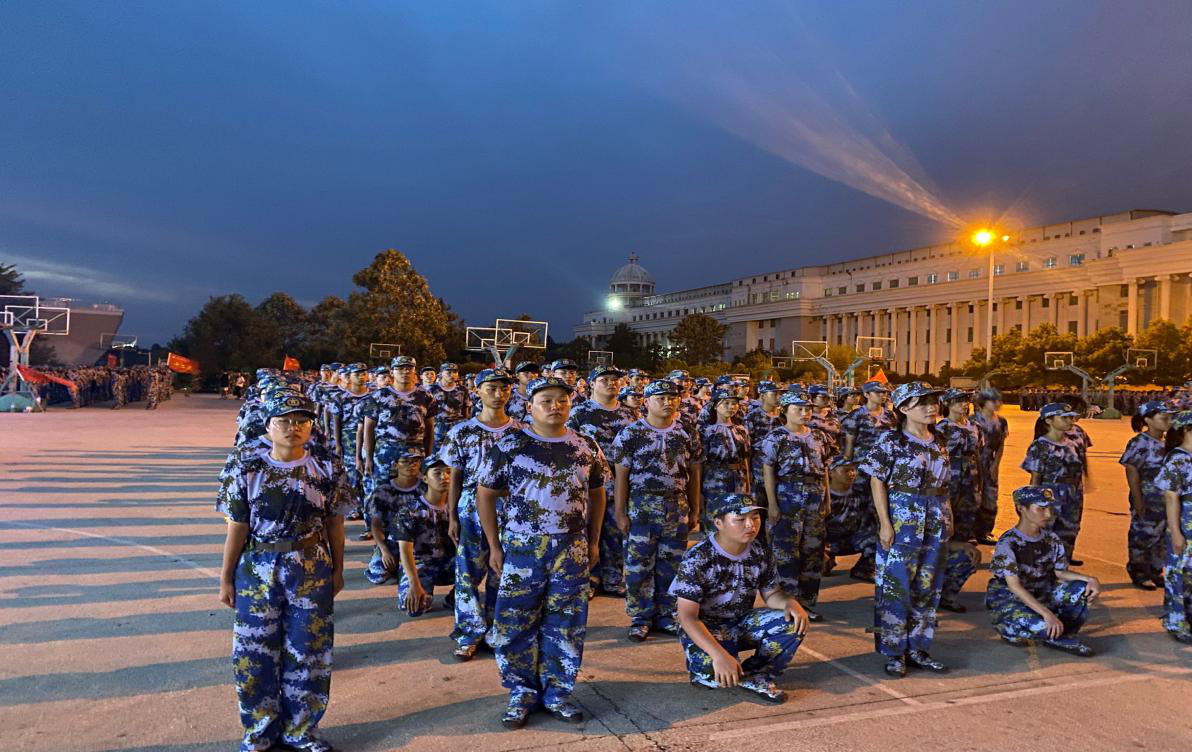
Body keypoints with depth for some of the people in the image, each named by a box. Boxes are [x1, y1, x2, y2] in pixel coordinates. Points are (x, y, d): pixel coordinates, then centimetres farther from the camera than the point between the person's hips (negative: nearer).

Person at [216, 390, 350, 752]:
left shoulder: (326, 469, -4)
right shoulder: (246, 467, -4)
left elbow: (334, 525, 3)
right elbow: (237, 528, -1)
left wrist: (337, 571, 7)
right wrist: (226, 577, 1)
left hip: (312, 570, 0)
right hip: (257, 569, 0)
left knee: (307, 651, 8)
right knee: (255, 651, 8)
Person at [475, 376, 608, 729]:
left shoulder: (586, 447, 5)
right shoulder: (509, 445, -4)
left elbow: (596, 494, 15)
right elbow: (485, 493, 0)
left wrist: (593, 541, 11)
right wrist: (494, 546, -1)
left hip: (572, 550, 2)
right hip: (522, 548, -2)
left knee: (565, 624, 9)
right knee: (516, 624, 5)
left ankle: (557, 693, 26)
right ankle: (522, 693, 23)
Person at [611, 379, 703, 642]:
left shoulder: (686, 434, 6)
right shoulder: (630, 434, -4)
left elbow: (693, 473, 11)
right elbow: (621, 475, -5)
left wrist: (695, 510, 9)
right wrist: (620, 513, -8)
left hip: (677, 509, 3)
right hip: (640, 508, -3)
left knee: (672, 566, 10)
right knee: (639, 566, 2)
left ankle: (666, 616, 24)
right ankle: (640, 618, 15)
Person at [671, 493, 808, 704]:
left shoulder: (761, 553, -5)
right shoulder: (697, 559, -23)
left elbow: (771, 594, 7)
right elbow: (687, 616, -26)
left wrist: (790, 603, -19)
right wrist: (719, 654, -40)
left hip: (742, 622, 6)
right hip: (704, 629, -5)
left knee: (794, 622, -18)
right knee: (711, 669, -37)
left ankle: (756, 675, -3)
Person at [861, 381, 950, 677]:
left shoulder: (939, 442, 10)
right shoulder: (891, 441, -8)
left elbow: (943, 486, 16)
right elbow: (877, 482, -9)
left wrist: (948, 519, 11)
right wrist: (885, 523, -14)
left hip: (935, 523, 6)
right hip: (901, 520, -6)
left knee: (927, 587, 11)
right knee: (896, 586, -2)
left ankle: (917, 649, 23)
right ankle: (893, 652, 10)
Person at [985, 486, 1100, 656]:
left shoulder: (1051, 540, 2)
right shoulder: (1008, 543, -20)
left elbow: (1060, 573, 2)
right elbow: (1014, 586, -26)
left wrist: (1090, 579, -18)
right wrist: (1047, 613, -35)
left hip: (1039, 595, 8)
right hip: (1007, 599, -8)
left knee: (1082, 589, -14)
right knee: (1044, 627, -36)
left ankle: (1061, 637, -1)